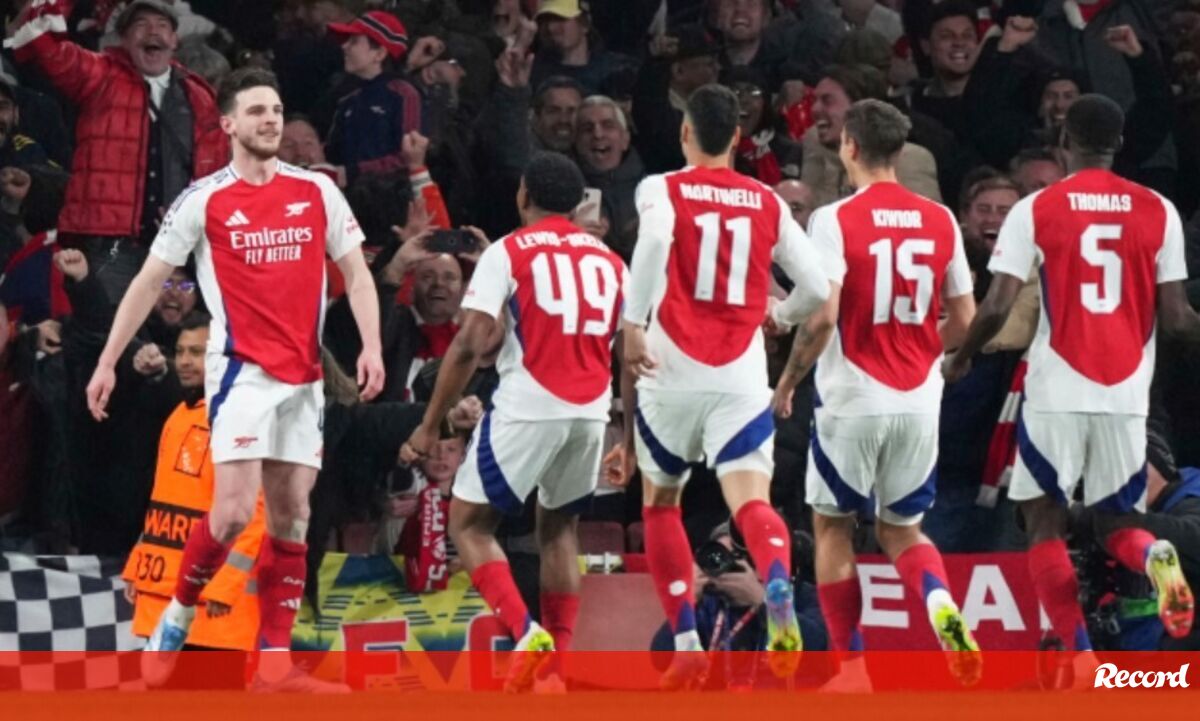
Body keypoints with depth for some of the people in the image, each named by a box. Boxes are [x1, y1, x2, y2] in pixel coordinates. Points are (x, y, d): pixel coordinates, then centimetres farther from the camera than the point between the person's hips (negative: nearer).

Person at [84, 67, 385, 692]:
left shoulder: (316, 191, 7)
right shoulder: (204, 200, -2)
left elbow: (355, 274, 9)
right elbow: (149, 282, 4)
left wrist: (371, 344, -6)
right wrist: (107, 362, 0)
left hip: (303, 376, 4)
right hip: (242, 370, -4)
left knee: (291, 516, 3)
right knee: (235, 510, -15)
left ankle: (275, 661, 5)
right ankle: (177, 618, 7)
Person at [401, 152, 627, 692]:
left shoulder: (507, 252, 0)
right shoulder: (608, 260, 14)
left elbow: (469, 345, -8)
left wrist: (430, 425, -4)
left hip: (527, 408, -5)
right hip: (591, 411, 5)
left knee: (469, 524, 6)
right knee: (558, 526, 24)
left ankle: (526, 632, -14)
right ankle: (558, 657, 17)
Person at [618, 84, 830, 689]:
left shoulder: (662, 190, 4)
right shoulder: (767, 202, 12)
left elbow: (655, 237, -20)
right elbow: (817, 289, 10)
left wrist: (632, 324, -20)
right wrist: (779, 315, 32)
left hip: (673, 372, -1)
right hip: (741, 376, 1)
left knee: (660, 504, 19)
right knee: (751, 502, -11)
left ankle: (686, 644, 12)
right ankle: (779, 590, -44)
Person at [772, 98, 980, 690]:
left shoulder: (836, 220, -10)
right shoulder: (940, 221, 4)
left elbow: (823, 317, -18)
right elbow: (964, 321, 8)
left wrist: (788, 381, -3)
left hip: (853, 399, -4)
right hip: (919, 401, 4)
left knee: (832, 527, 14)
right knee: (902, 528, 17)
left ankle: (851, 668, 11)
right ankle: (942, 605, -14)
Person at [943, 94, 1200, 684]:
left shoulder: (1035, 209, -3)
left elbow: (997, 308, -8)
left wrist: (960, 359, 11)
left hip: (1057, 393, -2)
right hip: (1127, 395, 2)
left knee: (1044, 523, 11)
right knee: (1119, 524, 16)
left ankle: (1081, 658, -3)